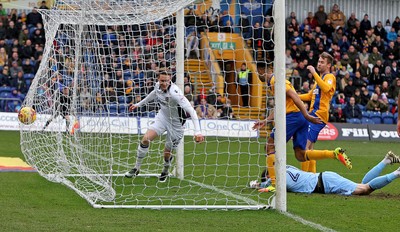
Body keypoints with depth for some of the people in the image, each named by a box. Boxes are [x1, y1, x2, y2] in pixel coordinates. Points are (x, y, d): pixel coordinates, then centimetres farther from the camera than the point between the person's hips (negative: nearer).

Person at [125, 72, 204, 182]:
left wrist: (197, 131, -48)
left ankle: (165, 171, 37)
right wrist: (138, 104, 26)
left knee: (167, 152, 3)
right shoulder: (158, 86, -12)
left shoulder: (174, 93, -34)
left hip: (175, 123, -5)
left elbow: (191, 110, -39)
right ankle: (136, 168, 5)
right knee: (145, 139, -12)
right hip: (162, 117, 5)